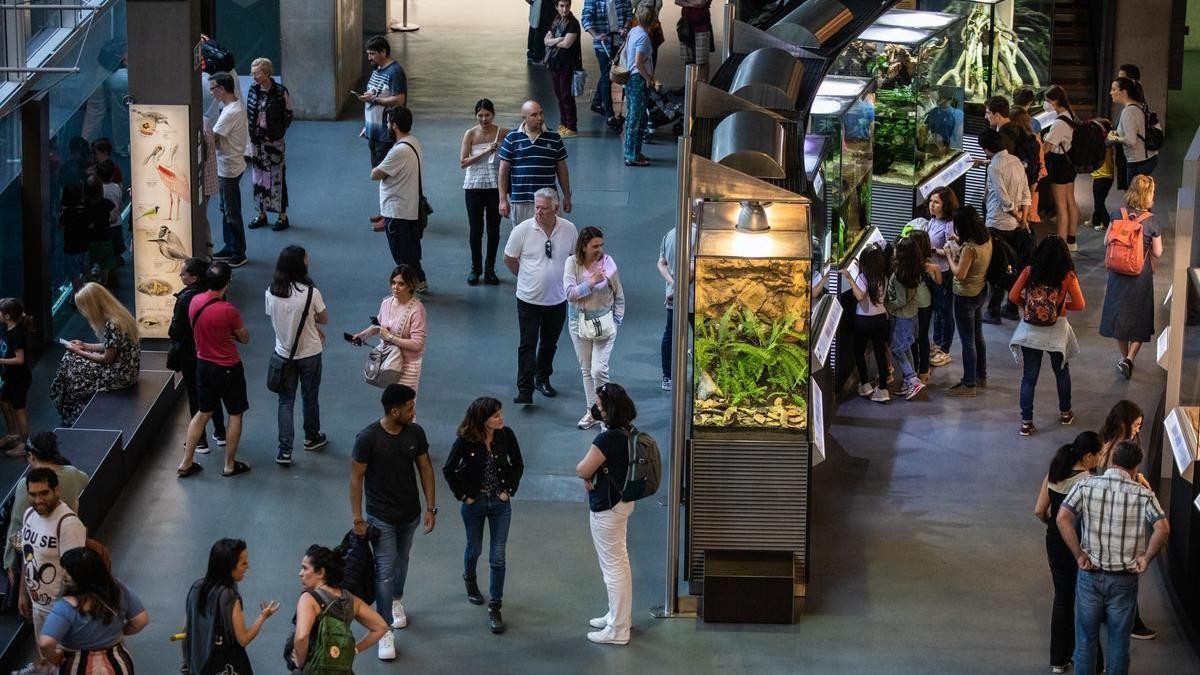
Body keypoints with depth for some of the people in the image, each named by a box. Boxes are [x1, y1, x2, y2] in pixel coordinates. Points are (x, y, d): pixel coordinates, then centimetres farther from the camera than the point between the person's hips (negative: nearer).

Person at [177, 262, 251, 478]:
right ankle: (230, 465, 18)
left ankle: (186, 463, 19)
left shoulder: (195, 301, -7)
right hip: (228, 368, -6)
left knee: (203, 412, 19)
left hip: (203, 364, 6)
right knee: (235, 414, 12)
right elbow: (245, 338, -10)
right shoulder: (228, 310, -25)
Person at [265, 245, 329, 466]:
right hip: (309, 354, -2)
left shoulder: (271, 292, -11)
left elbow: (274, 318, 4)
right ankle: (312, 437, 40)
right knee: (310, 397, 20)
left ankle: (285, 451, 4)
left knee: (286, 401, 9)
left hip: (284, 353, 2)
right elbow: (324, 319, -8)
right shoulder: (311, 293, -22)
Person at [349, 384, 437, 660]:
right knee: (384, 571, -5)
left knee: (401, 560, 24)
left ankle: (396, 600, 50)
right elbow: (356, 478, -15)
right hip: (382, 517, -5)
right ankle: (385, 631, 1)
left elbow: (425, 469, 3)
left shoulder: (415, 432, -9)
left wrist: (431, 508, 2)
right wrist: (358, 519, -13)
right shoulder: (368, 438, -23)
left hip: (410, 513, 5)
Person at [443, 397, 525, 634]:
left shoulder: (506, 435, -13)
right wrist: (463, 495, -8)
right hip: (474, 502, -1)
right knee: (474, 549, 21)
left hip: (500, 502, 1)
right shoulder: (465, 441, -20)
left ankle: (495, 608, 7)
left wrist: (509, 490, -4)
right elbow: (448, 470, -8)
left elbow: (518, 465, 1)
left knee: (498, 557, -1)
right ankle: (470, 579, 54)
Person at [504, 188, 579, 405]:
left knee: (550, 343, 18)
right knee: (528, 346, -5)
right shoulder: (523, 230, -15)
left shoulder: (568, 229, -8)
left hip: (557, 299, 3)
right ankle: (525, 391, -5)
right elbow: (509, 259, -1)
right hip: (529, 299, -3)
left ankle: (543, 379, 36)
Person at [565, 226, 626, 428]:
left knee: (599, 370, -11)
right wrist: (591, 282, -26)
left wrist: (616, 321, -2)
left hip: (603, 322, -2)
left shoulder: (608, 263, -11)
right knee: (586, 370, 14)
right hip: (579, 322, 2)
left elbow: (619, 296, 0)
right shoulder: (572, 263, -9)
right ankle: (591, 412, 27)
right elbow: (570, 293, -17)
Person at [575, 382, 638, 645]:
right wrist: (591, 476, -6)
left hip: (607, 508, -9)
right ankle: (619, 616, 36)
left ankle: (617, 630, 10)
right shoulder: (627, 433, 1)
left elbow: (582, 470, -22)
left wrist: (587, 476, -2)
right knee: (619, 562, 21)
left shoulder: (607, 439, -29)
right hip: (622, 501, 9)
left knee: (613, 566, 1)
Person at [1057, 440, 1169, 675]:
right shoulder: (1143, 494, -8)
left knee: (1086, 639, 14)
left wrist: (1079, 555, -11)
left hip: (1090, 576, 0)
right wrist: (1146, 558, -7)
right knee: (1119, 642, 13)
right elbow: (1162, 528, -20)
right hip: (1124, 578, 0)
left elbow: (1062, 519, -18)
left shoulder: (1086, 486, -7)